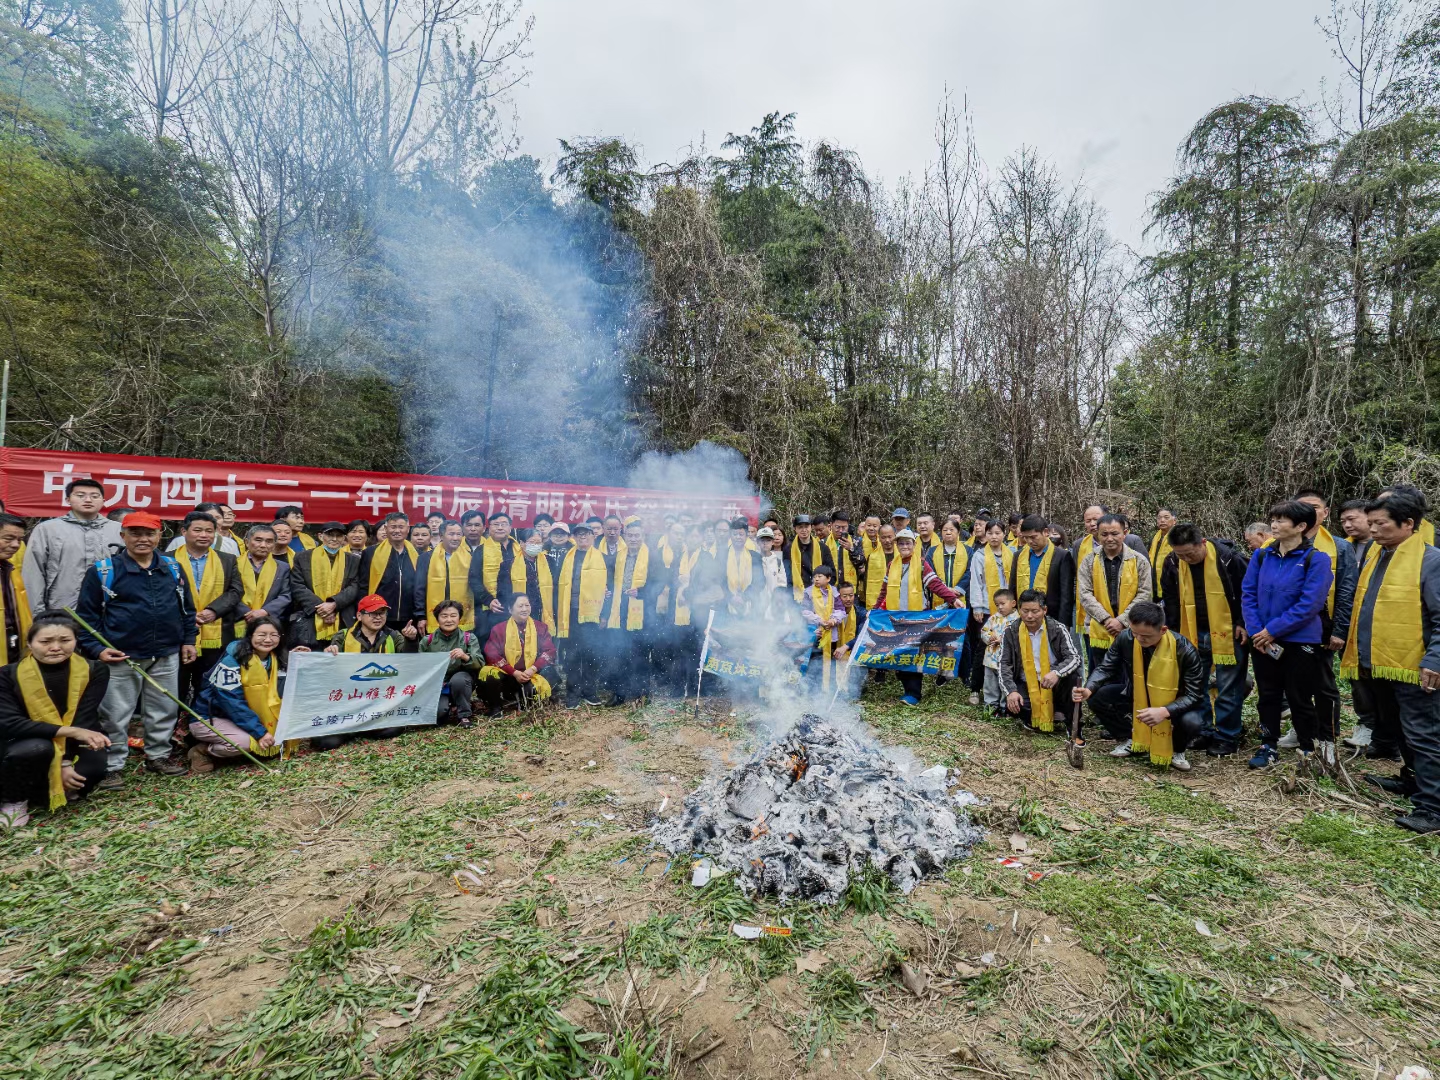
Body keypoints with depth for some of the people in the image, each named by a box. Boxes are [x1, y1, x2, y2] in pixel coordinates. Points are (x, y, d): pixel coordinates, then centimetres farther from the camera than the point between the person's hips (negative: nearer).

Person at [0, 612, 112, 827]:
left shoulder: (94, 671, -11)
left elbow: (84, 719, -15)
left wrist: (67, 761, -25)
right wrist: (71, 731, -33)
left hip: (75, 745, 1)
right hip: (21, 747, -1)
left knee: (94, 767, -29)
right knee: (37, 748, -35)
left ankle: (39, 791, 6)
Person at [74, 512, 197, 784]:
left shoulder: (173, 568, 5)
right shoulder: (103, 570, -6)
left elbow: (186, 608, 13)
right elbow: (86, 614, -4)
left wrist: (188, 640, 10)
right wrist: (95, 649, -11)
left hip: (167, 656, 4)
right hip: (121, 658, -3)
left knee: (163, 710, 14)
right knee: (115, 715, 6)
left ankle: (158, 756, 28)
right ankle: (111, 765, 20)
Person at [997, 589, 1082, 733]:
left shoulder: (1058, 629, -8)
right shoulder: (1011, 633, -5)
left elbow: (1074, 657, -15)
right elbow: (1004, 664, -8)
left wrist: (1056, 673, -36)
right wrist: (1011, 691, -24)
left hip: (1053, 683, 0)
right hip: (1026, 685, 1)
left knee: (1071, 675, -32)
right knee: (1012, 706, -29)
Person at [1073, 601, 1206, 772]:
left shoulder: (1184, 650, -28)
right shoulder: (1125, 638, -21)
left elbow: (1195, 693, -22)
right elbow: (1105, 667, -9)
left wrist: (1165, 711, -39)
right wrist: (1089, 689, -29)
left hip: (1173, 703, -3)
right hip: (1135, 696, 3)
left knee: (1191, 722, -34)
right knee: (1097, 697, -20)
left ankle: (1177, 750, 5)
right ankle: (1129, 739, 8)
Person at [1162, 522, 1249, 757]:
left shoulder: (1228, 558, -17)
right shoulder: (1173, 563, -5)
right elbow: (1170, 601, 6)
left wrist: (1243, 624, -7)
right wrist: (1174, 631, 6)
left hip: (1227, 633, -4)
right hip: (1192, 634, 4)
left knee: (1227, 689, 4)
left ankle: (1226, 737, 16)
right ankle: (1203, 732, 23)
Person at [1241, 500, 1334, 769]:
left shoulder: (1316, 560, -11)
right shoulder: (1261, 556, 2)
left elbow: (1309, 605, -17)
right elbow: (1248, 594, 1)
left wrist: (1272, 630, -17)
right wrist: (1255, 630, -9)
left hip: (1299, 641, -4)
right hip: (1262, 641, 4)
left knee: (1299, 698, 9)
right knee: (1268, 696, 14)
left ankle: (1310, 751, 28)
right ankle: (1268, 747, 27)